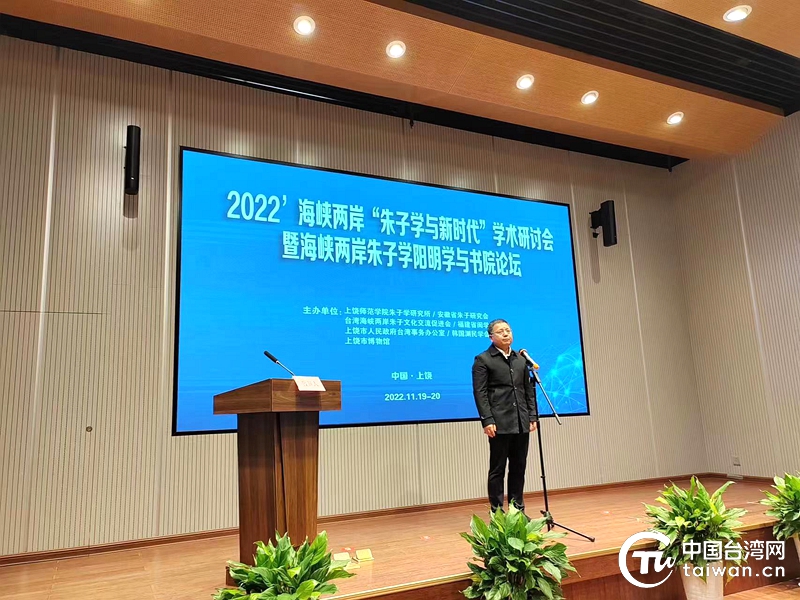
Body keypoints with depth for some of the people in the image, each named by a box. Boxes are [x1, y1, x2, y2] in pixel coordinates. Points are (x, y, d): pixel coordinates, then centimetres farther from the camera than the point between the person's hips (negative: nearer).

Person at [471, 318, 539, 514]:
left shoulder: (521, 359, 16)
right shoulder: (483, 360, -1)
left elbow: (529, 389, 16)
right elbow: (480, 392, -8)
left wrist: (532, 416, 7)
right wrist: (487, 420, -15)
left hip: (522, 424, 5)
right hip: (499, 424, -5)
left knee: (519, 468, 11)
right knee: (497, 469, 2)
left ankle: (518, 510, 21)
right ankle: (497, 512, 9)